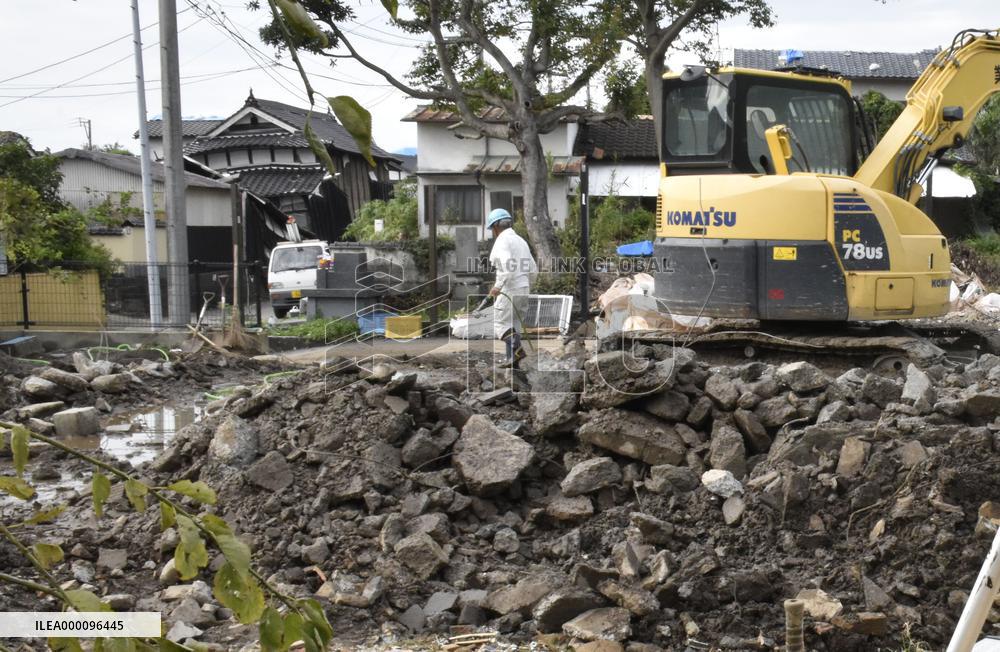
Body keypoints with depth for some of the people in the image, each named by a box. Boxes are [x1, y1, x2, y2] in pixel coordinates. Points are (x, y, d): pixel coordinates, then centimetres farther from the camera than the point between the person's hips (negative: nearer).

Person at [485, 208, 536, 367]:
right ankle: (512, 359, 11)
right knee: (514, 324, 12)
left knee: (501, 323, -6)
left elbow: (508, 266, -25)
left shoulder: (502, 240, -10)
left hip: (508, 289, -9)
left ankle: (516, 349, -24)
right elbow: (533, 270, 17)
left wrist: (498, 286, -19)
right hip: (523, 288, 9)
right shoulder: (520, 240, 17)